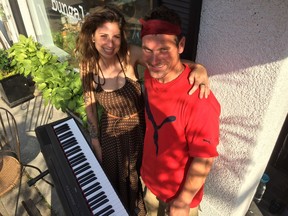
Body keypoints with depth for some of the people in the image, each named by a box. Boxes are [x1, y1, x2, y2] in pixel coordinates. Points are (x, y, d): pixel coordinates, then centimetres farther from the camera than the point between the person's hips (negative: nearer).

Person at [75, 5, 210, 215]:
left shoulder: (131, 54, -23)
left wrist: (198, 67, -47)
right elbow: (90, 106, -6)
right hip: (110, 131, 1)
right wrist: (95, 141, -1)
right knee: (114, 175, 24)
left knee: (138, 171, 26)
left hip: (137, 128, 0)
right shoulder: (87, 65, -16)